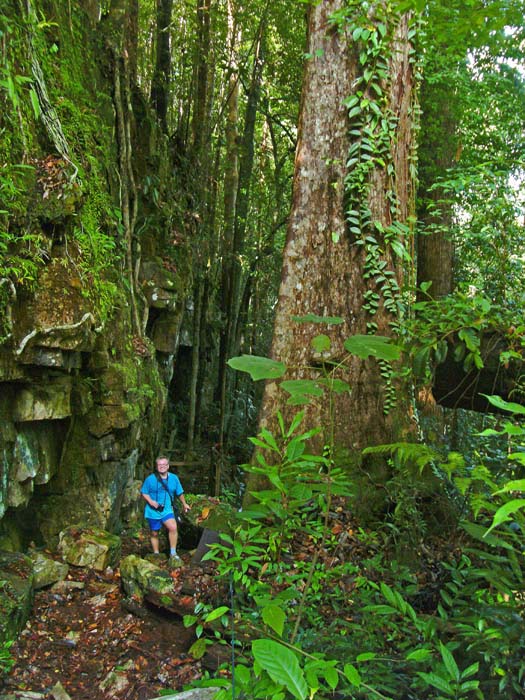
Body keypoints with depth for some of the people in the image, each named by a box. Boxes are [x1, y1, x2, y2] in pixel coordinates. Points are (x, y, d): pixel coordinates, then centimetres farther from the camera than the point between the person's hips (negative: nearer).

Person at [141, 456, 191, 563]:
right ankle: (156, 554, 33)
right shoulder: (150, 479, -8)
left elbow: (179, 493, 13)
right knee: (154, 534, 12)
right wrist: (150, 501, -19)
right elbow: (143, 493, -2)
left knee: (173, 527, -23)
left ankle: (173, 554, -11)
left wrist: (184, 504, 23)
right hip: (153, 511, 0)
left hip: (167, 510, 0)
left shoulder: (174, 478, 0)